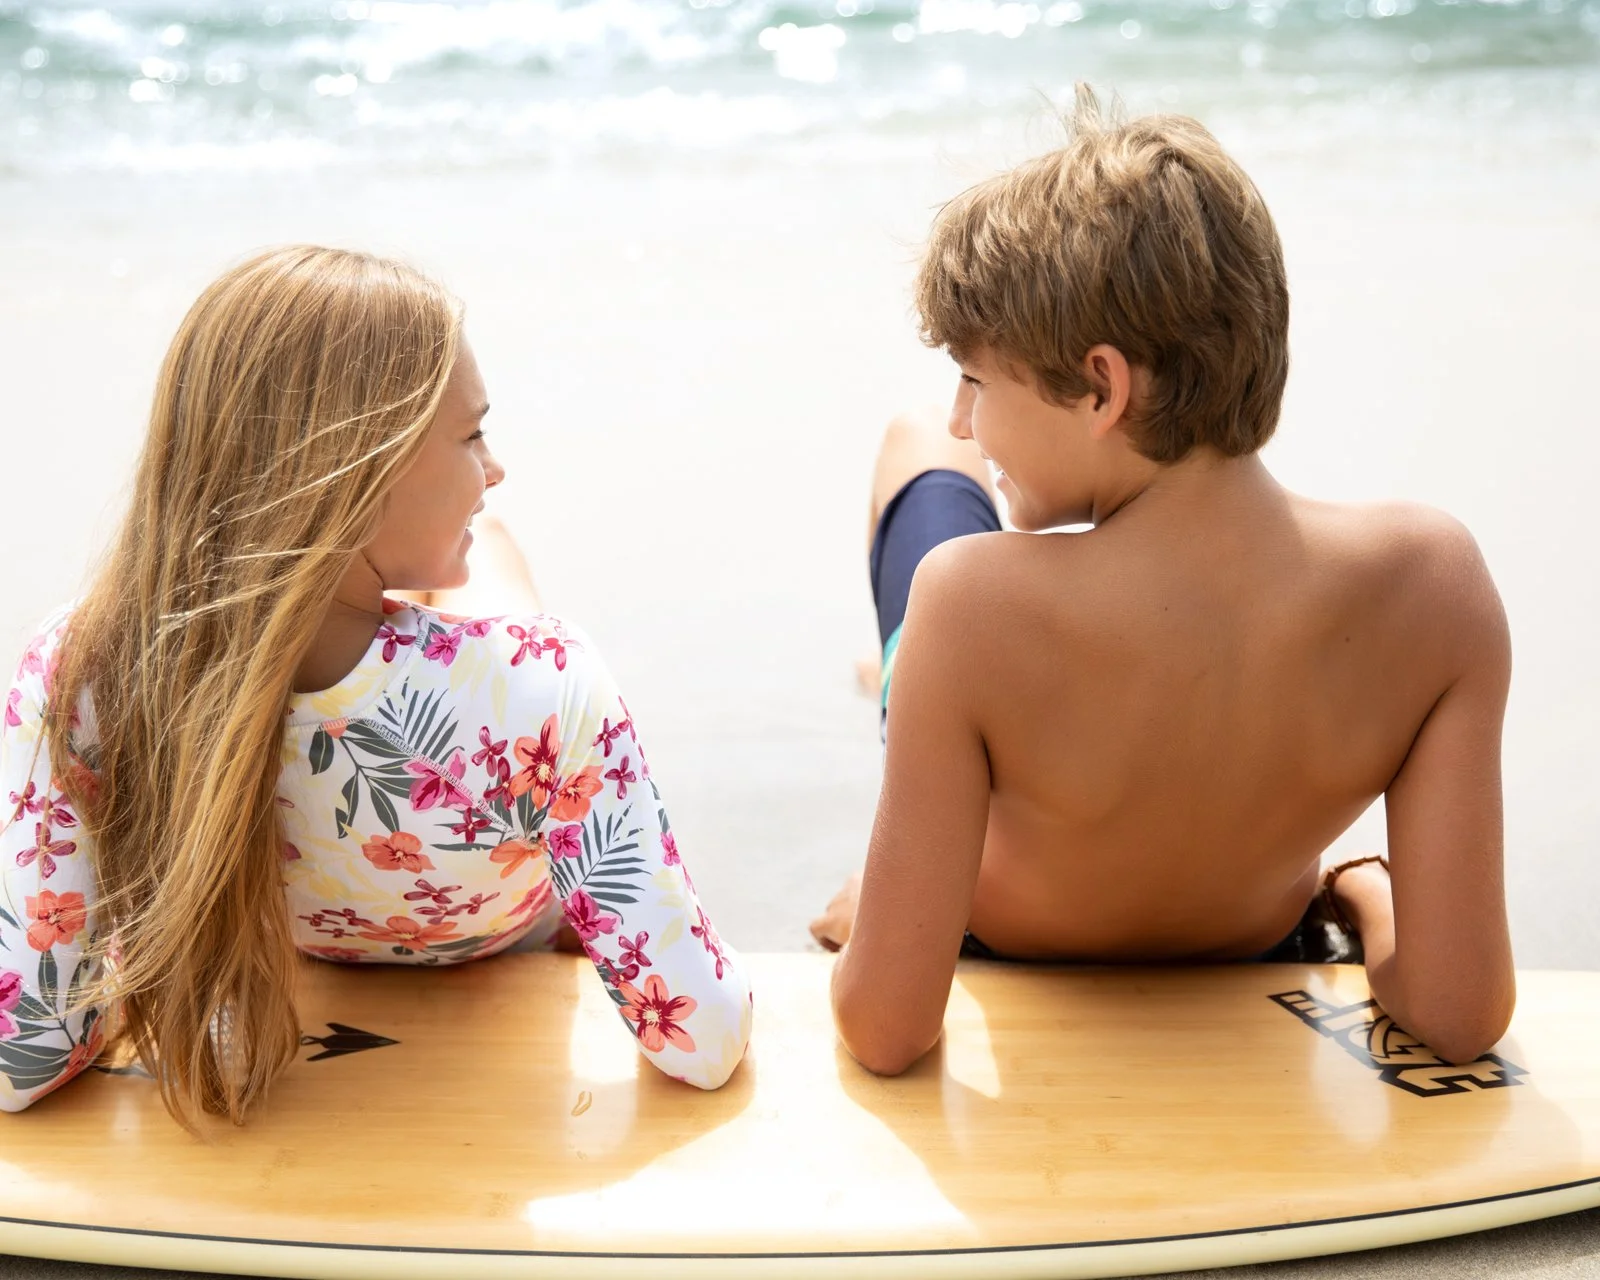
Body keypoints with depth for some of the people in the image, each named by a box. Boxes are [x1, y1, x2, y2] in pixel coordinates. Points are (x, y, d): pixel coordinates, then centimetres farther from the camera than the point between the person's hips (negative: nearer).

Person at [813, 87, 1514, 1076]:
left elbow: (885, 1029, -35)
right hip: (1248, 982, 3)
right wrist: (1366, 890, -7)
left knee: (917, 457, 15)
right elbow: (1461, 1014, -29)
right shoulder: (1435, 577, -33)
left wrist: (860, 917, -12)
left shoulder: (972, 601, -43)